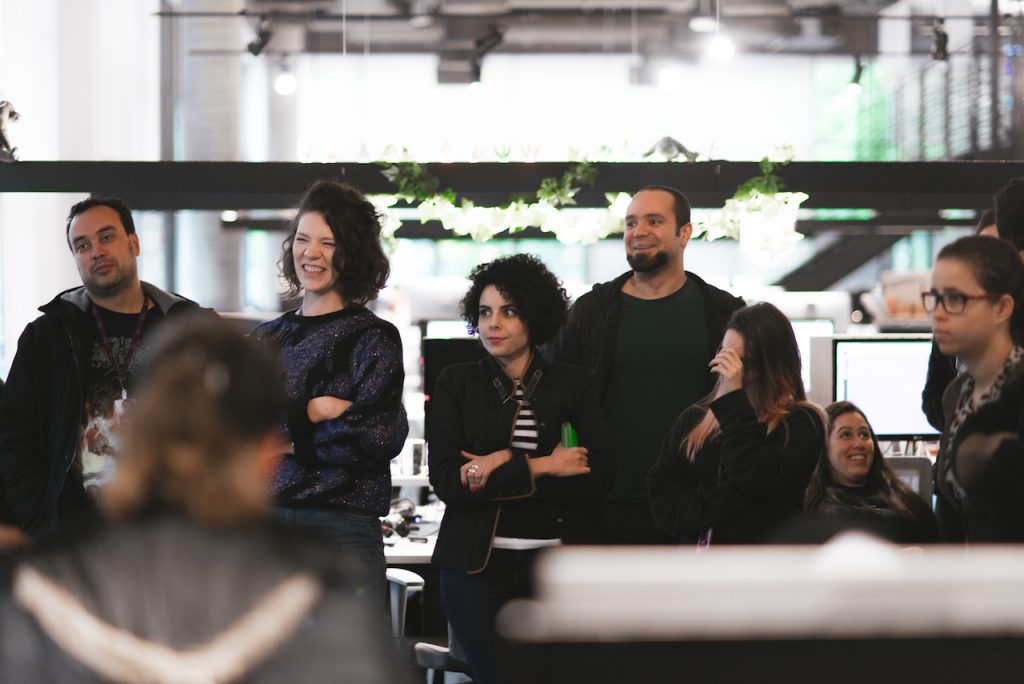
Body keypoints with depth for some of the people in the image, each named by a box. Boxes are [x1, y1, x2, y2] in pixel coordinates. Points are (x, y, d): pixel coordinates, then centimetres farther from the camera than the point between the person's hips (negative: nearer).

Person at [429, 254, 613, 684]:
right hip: (478, 565, 0)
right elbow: (446, 482, -7)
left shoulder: (573, 385, 6)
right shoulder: (456, 383, 5)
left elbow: (596, 483, -5)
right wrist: (539, 467, -10)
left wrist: (506, 467, -12)